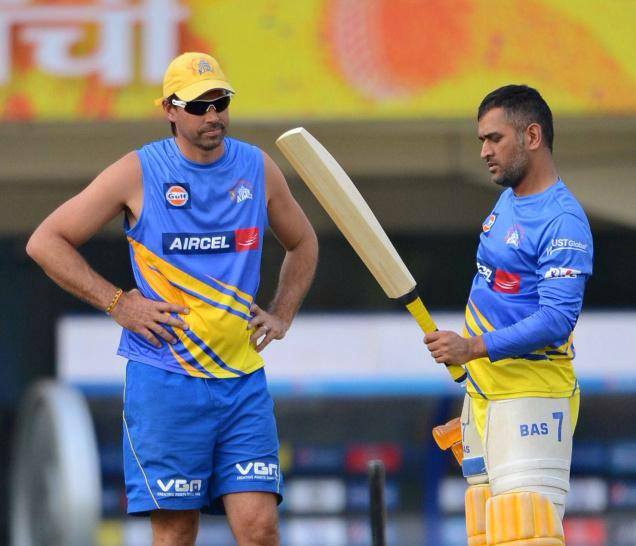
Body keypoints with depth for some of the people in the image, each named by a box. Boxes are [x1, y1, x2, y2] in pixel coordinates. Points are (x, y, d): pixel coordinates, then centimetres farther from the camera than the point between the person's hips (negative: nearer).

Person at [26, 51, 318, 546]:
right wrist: (117, 303, -5)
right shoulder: (138, 173, -3)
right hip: (163, 377, -3)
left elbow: (302, 244, 26)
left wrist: (282, 315, 12)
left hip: (243, 380, 3)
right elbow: (46, 242, 1)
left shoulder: (258, 169, 7)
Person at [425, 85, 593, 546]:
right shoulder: (508, 201, 16)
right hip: (482, 394, 9)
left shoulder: (563, 222, -15)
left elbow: (557, 318, -23)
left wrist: (474, 348, -30)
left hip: (531, 397, -9)